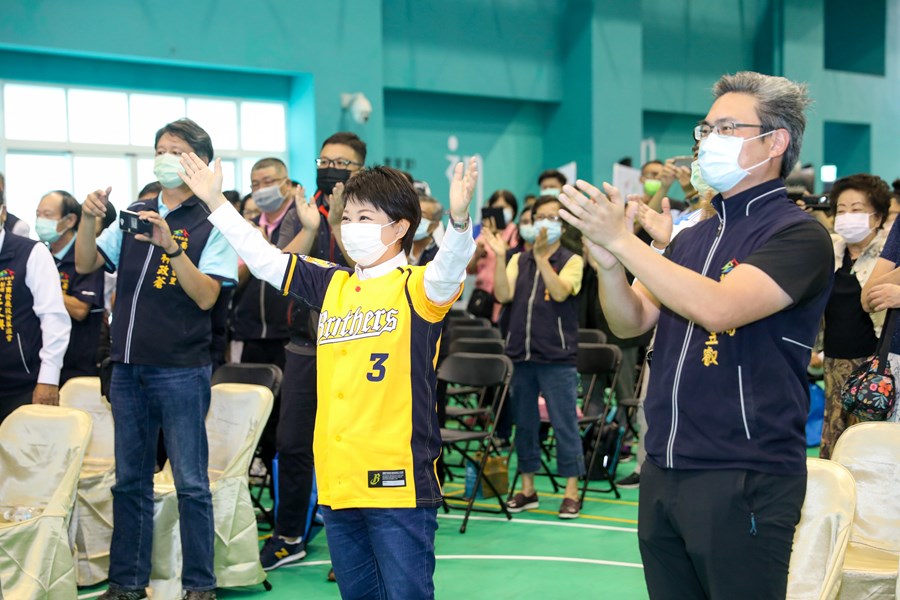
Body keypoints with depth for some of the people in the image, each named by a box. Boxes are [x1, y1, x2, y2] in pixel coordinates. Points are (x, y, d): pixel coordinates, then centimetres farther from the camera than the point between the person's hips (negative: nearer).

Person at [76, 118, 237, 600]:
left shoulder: (211, 225, -3)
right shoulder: (134, 216, 12)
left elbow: (206, 295, -14)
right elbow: (86, 264, 7)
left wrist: (170, 245, -25)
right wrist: (89, 219, -10)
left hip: (181, 370, -5)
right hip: (128, 366, 5)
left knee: (191, 483, -1)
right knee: (129, 480, 12)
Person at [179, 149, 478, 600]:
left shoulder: (414, 287, -6)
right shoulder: (332, 284, 12)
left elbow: (447, 270, -26)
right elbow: (263, 258, 18)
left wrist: (458, 219, -44)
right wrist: (215, 202, 16)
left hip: (398, 480, -6)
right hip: (337, 479, 7)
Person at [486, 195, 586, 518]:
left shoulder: (571, 260, 0)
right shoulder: (519, 261, 10)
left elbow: (560, 292, -18)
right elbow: (503, 295, -4)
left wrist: (541, 255, -21)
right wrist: (500, 256, -10)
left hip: (557, 357, -4)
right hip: (522, 353, 4)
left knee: (564, 424, -2)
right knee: (524, 423, 11)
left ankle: (571, 491, 3)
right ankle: (527, 489, 20)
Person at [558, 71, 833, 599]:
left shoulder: (798, 234, -9)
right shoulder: (693, 238, 15)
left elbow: (718, 308, -24)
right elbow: (632, 322, 9)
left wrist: (622, 240, -20)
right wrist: (608, 262, -11)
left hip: (744, 478, -7)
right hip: (664, 471, 7)